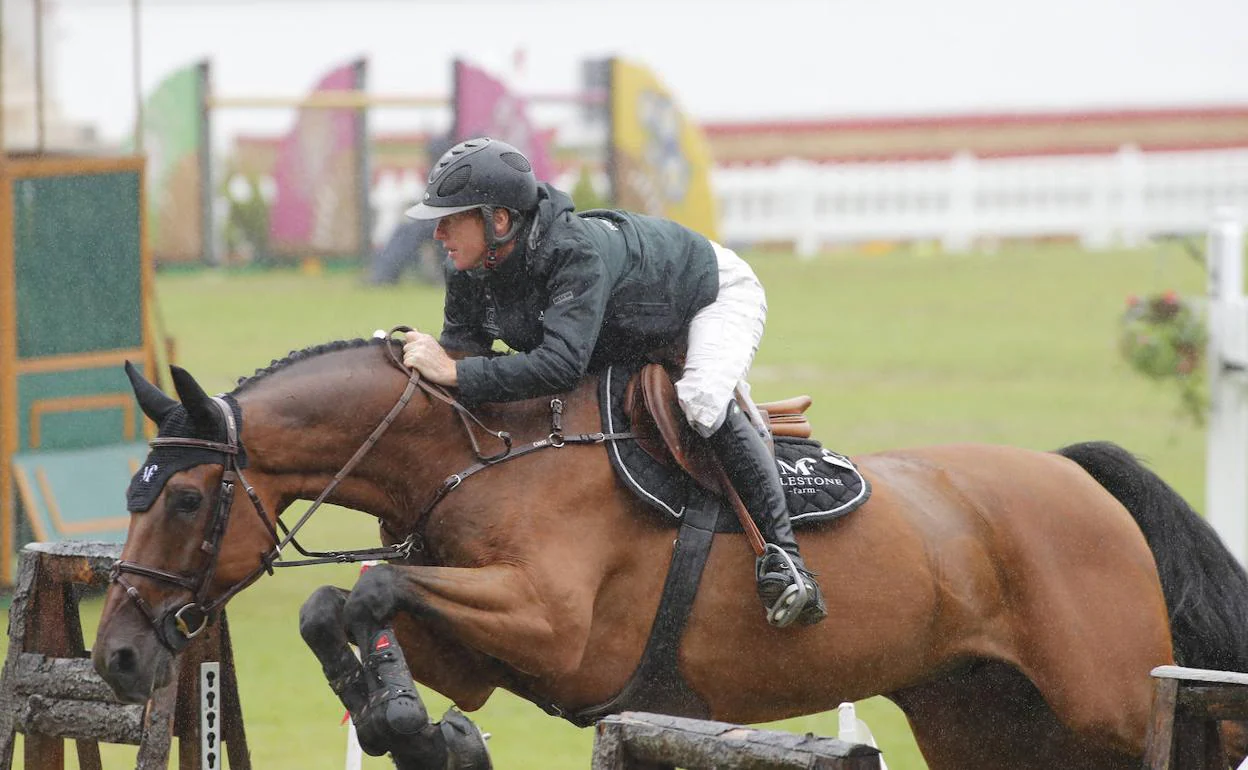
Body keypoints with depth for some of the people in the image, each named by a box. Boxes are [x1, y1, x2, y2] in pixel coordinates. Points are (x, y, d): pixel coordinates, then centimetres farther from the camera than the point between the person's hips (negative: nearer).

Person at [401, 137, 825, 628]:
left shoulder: (576, 252, -46)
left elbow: (561, 364, -55)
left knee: (702, 402, -35)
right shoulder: (466, 274, -22)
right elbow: (459, 349, -11)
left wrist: (456, 373, -56)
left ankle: (782, 554, -29)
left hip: (716, 293, -8)